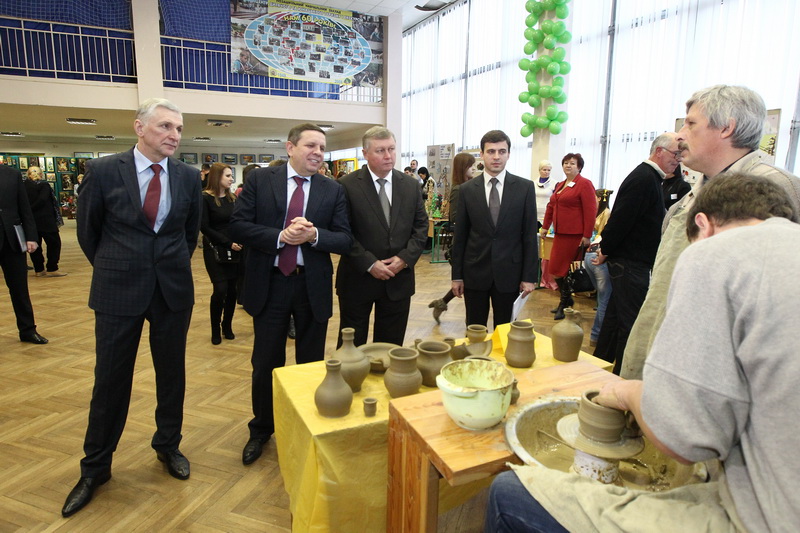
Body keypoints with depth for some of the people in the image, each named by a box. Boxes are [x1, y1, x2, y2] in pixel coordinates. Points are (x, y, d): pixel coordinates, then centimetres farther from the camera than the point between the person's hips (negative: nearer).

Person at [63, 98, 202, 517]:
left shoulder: (188, 177, 1)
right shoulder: (102, 171, -5)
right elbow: (88, 231, 6)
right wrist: (112, 270, 13)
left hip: (174, 289, 2)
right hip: (119, 290, -2)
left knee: (172, 372, 13)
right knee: (110, 378, 8)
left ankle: (168, 446, 34)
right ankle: (95, 467, 27)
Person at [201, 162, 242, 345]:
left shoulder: (232, 198, 10)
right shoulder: (205, 198, -6)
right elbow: (204, 227, -10)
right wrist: (228, 243, -15)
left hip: (234, 250, 5)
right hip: (214, 250, -5)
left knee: (232, 289, 4)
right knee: (221, 289, -10)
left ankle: (227, 326, 21)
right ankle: (215, 330, 9)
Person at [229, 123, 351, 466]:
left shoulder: (333, 190, 1)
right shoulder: (259, 180, -1)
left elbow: (345, 240, -4)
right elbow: (237, 226, -8)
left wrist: (314, 235, -22)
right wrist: (280, 236, -21)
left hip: (313, 286, 1)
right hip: (269, 283, -1)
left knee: (311, 362, 14)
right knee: (266, 363, 12)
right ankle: (262, 429, 35)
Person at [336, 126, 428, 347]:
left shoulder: (411, 185, 5)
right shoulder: (347, 186, -8)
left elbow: (421, 226, 6)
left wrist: (406, 258, -8)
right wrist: (369, 264, -16)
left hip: (399, 280, 4)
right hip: (358, 279, -3)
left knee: (391, 347, 15)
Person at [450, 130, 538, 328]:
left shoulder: (525, 187, -1)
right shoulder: (467, 189, 1)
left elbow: (530, 235, 0)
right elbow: (460, 235, 3)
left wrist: (529, 276, -3)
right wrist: (457, 275, 2)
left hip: (509, 273, 0)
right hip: (474, 273, 1)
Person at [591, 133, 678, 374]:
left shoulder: (648, 177, 16)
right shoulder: (645, 179, -17)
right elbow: (621, 219, -22)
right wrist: (606, 252, -13)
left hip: (627, 261, 10)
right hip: (631, 263, -10)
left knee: (616, 316, 17)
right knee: (631, 321, -3)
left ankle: (601, 362, 29)